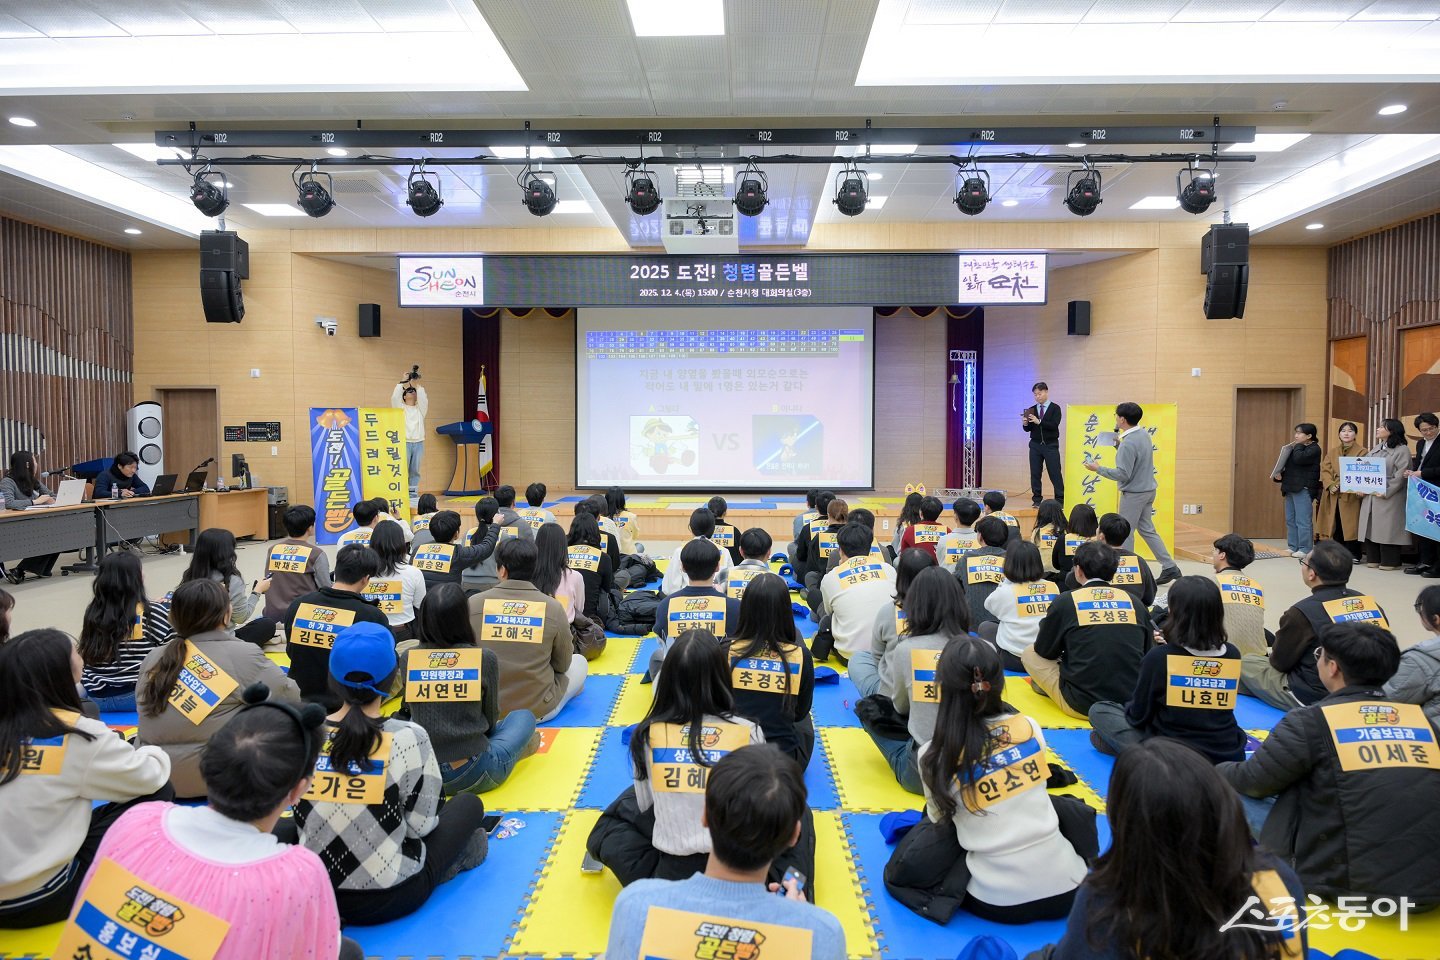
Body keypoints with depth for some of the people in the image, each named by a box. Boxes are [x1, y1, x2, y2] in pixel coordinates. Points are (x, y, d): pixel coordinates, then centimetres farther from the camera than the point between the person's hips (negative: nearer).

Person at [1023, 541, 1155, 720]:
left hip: (1082, 705, -4)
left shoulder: (1065, 602, -7)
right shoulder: (1134, 602, 3)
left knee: (1030, 654, 14)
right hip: (1133, 704, 4)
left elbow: (1044, 651, 5)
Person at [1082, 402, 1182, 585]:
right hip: (1148, 489, 9)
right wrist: (1118, 446, 11)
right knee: (1147, 529, 17)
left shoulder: (1128, 443, -24)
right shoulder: (1144, 434, 5)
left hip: (1134, 493, -9)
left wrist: (1098, 469, -17)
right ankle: (1170, 567, 18)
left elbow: (1122, 474, -25)